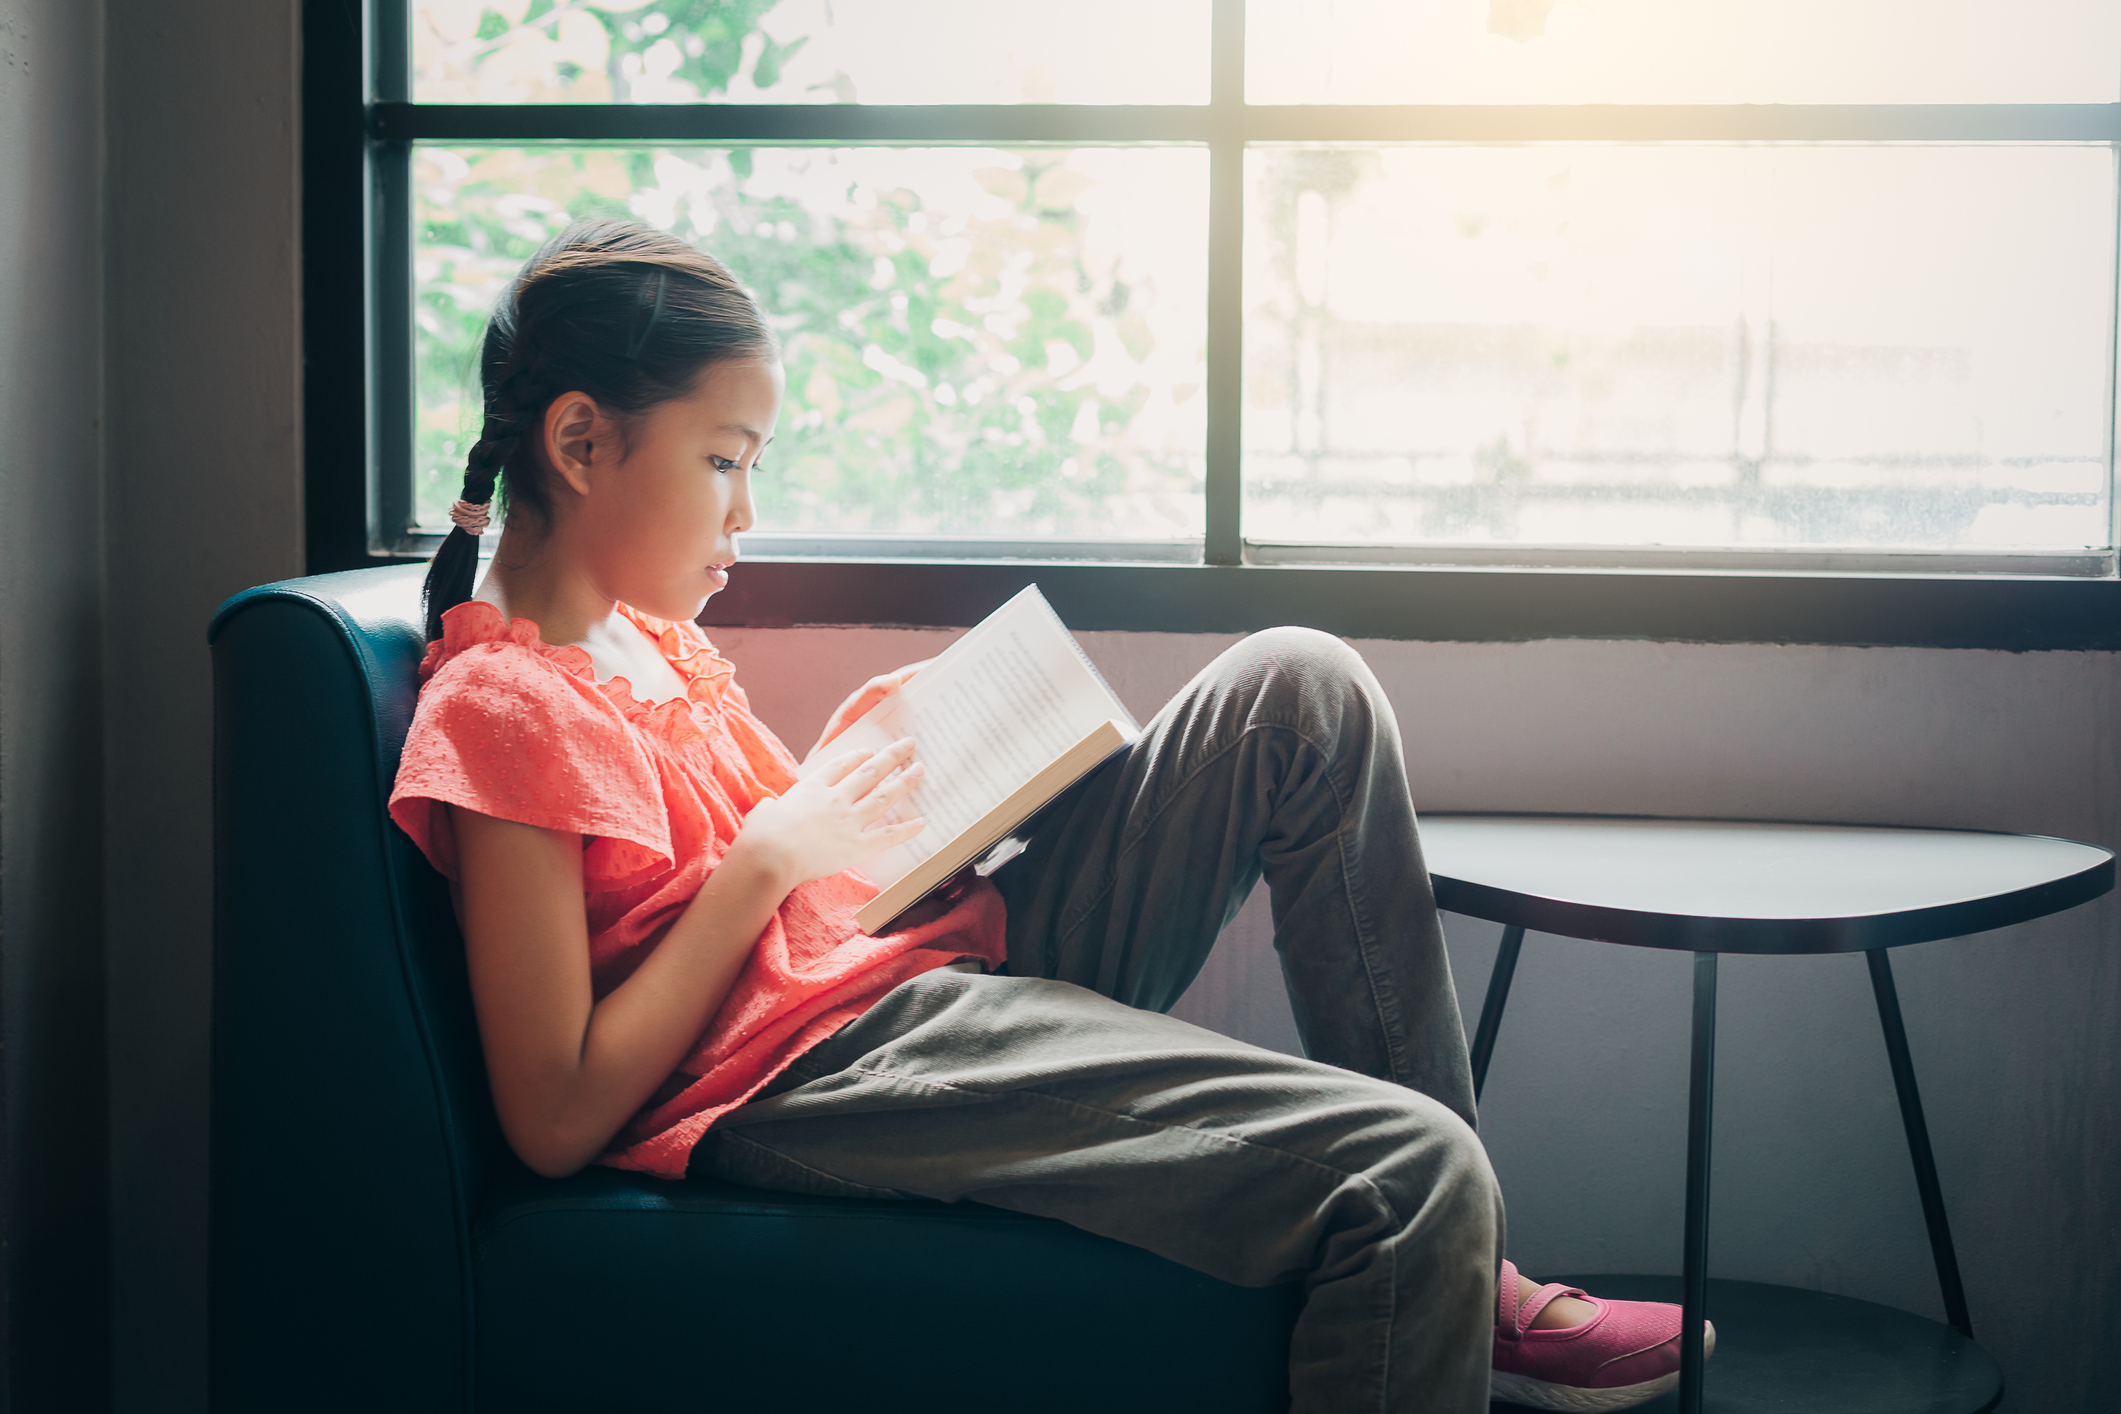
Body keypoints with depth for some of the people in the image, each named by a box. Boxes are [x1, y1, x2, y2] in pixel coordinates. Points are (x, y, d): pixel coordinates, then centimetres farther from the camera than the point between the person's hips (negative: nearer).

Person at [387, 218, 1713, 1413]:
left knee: (1301, 689, 0)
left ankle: (1463, 1281, 2)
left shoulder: (644, 629, 17)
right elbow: (557, 1119, -18)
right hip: (823, 1079, -10)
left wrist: (857, 759, 7)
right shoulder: (498, 709, -12)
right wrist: (767, 862, -15)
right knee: (1413, 1178, -27)